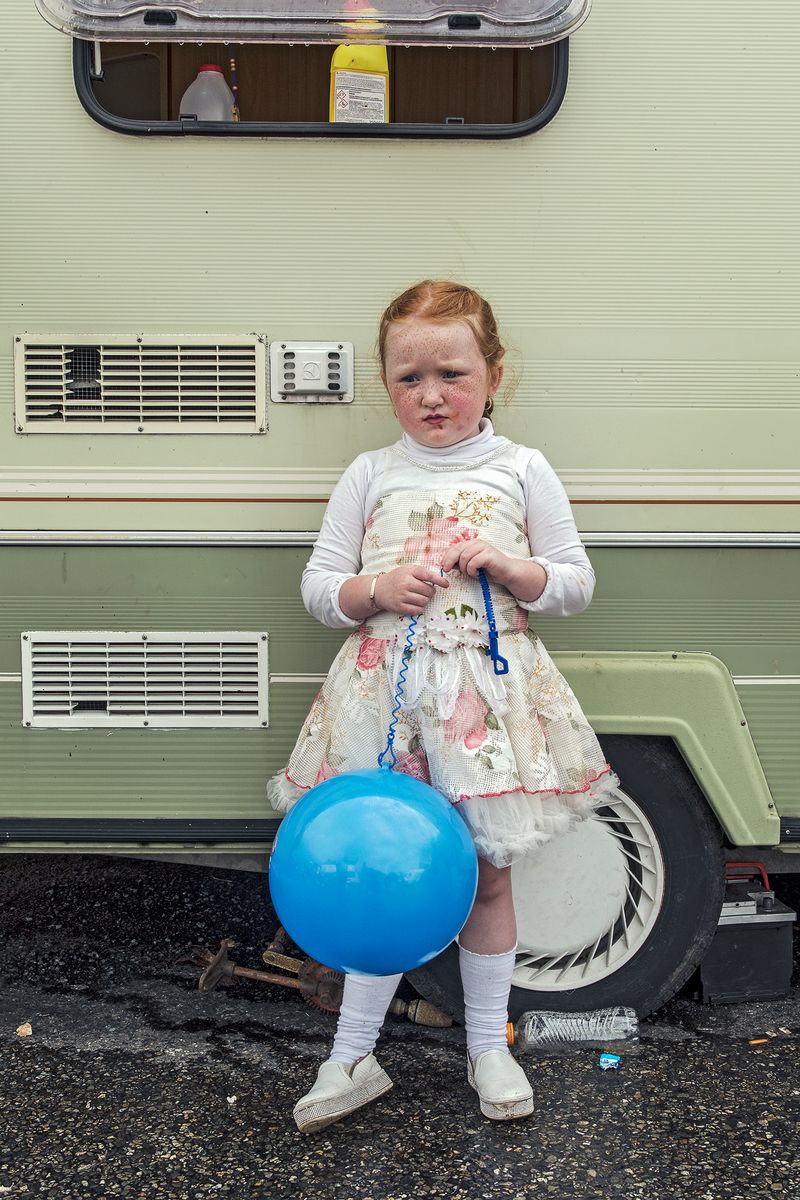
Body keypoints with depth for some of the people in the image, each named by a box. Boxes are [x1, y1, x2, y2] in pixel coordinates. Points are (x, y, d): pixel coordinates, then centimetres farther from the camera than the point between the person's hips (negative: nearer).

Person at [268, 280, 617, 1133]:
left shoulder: (522, 471, 3)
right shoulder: (369, 475, 4)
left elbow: (575, 585, 5)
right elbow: (318, 588, 6)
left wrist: (504, 566, -12)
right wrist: (376, 590, -13)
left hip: (490, 689, 0)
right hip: (388, 691, 0)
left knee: (485, 872, 10)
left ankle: (488, 1046, 30)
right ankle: (352, 1056, 22)